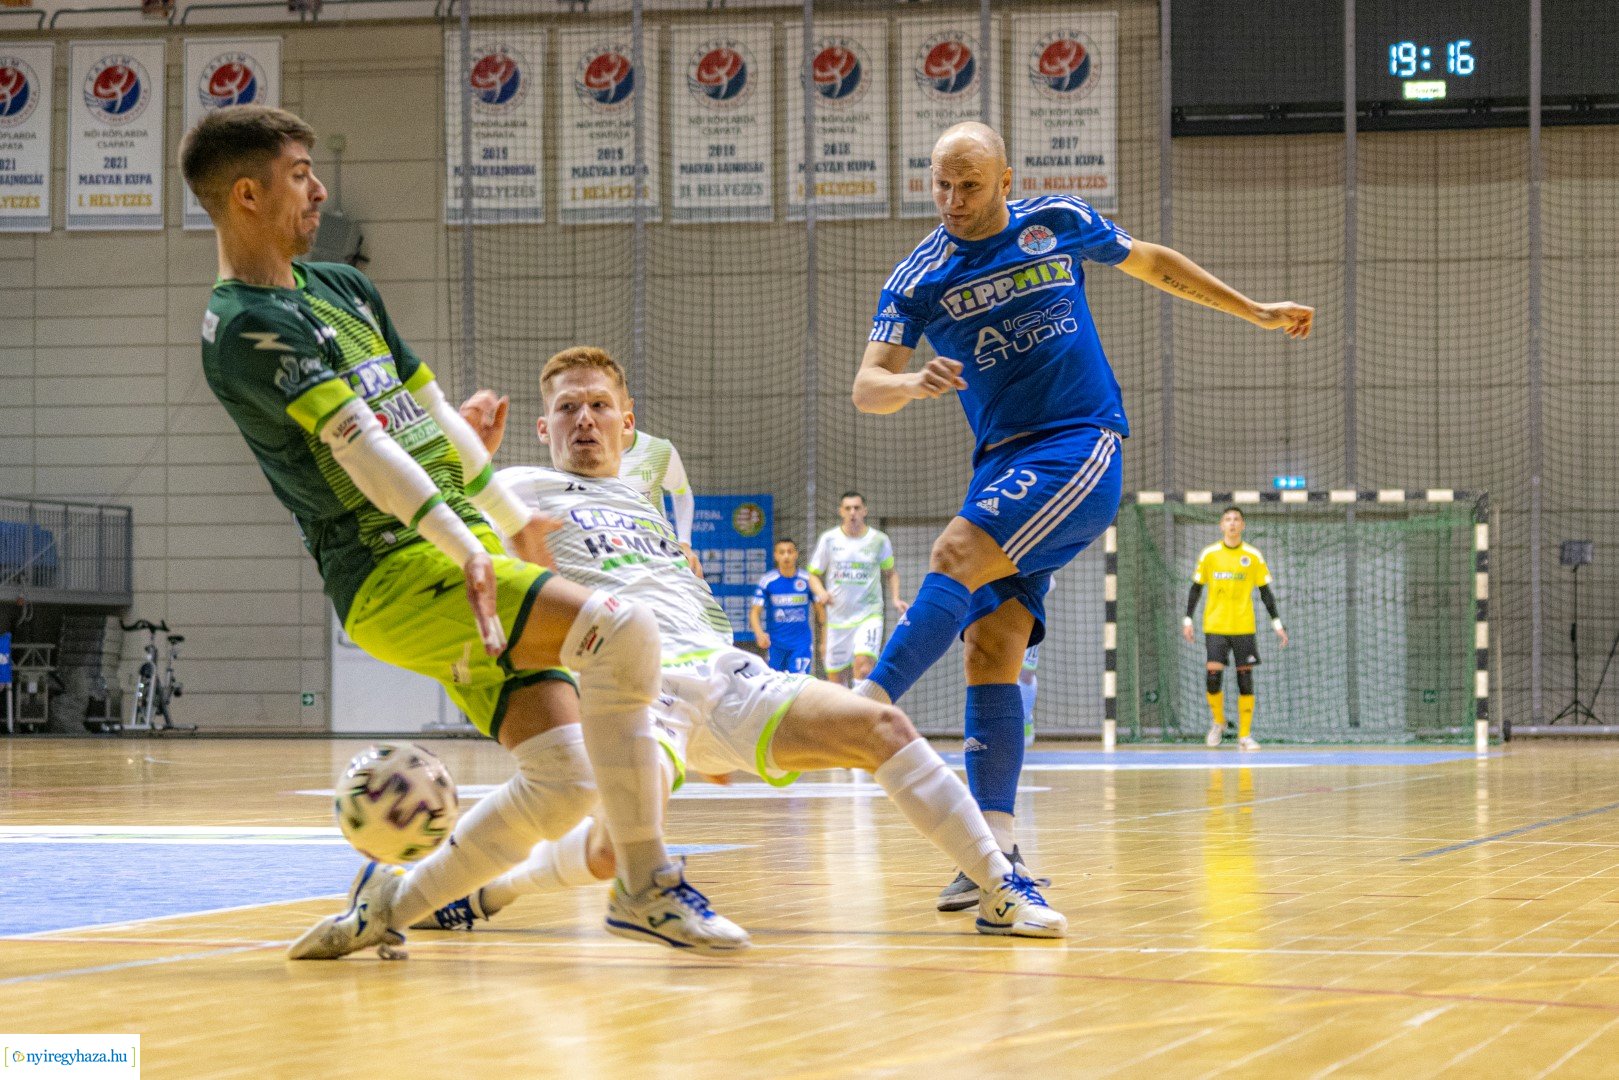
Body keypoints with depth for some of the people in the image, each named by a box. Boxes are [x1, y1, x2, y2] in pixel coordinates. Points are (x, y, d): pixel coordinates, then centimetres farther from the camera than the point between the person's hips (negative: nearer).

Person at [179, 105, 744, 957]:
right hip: (393, 573, -9)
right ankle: (645, 886, -18)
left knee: (565, 781, -4)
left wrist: (514, 520, 31)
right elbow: (357, 441, -20)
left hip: (465, 555, 9)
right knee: (621, 628, -25)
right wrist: (467, 551, -27)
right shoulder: (243, 326, -9)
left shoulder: (342, 288, 21)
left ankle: (393, 903, 15)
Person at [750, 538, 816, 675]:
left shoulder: (808, 580, -1)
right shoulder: (767, 581, -3)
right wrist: (759, 633, -25)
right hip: (776, 643, 1)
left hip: (802, 643, -1)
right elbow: (755, 611, -6)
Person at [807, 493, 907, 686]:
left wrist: (895, 599, 1)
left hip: (869, 614, -2)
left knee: (864, 665, -24)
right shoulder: (829, 539, 2)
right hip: (837, 617, 2)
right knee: (836, 677, 6)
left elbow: (890, 572, 17)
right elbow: (814, 574, 9)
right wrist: (821, 592, -12)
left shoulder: (879, 540, 2)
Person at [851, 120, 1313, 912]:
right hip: (1001, 459, 3)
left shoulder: (1059, 223, 5)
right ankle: (997, 841, -12)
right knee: (990, 646, -11)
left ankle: (869, 699, -37)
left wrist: (1255, 312, 29)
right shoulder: (918, 278, 5)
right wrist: (912, 382, -28)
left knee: (956, 556, -27)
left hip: (1080, 445, -3)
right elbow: (866, 386, -4)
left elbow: (1151, 263, 23)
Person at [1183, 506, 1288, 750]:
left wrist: (1277, 623, 1)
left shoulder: (1253, 556, 2)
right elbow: (1196, 588, 8)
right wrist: (1187, 620, 3)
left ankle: (1245, 735, 5)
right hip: (1214, 627, 0)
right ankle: (1218, 722, 15)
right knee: (1213, 675, -11)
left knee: (1245, 680, -2)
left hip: (1244, 627, 0)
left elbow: (1265, 592, 6)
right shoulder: (1209, 554, 2)